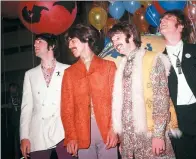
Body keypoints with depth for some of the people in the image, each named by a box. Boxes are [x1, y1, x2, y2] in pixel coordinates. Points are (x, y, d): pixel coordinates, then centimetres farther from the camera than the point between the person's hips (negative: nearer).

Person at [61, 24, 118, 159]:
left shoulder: (108, 66, 6)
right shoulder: (69, 72, 11)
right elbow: (67, 107, 5)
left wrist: (114, 129, -12)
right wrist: (71, 136, -6)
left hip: (106, 130, -1)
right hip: (82, 133, 2)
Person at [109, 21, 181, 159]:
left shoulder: (153, 59, -4)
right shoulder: (122, 66, 14)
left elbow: (162, 97, -10)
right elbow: (120, 101, 14)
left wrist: (158, 134, -15)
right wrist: (115, 130, 8)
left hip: (150, 132, -5)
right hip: (127, 134, 5)